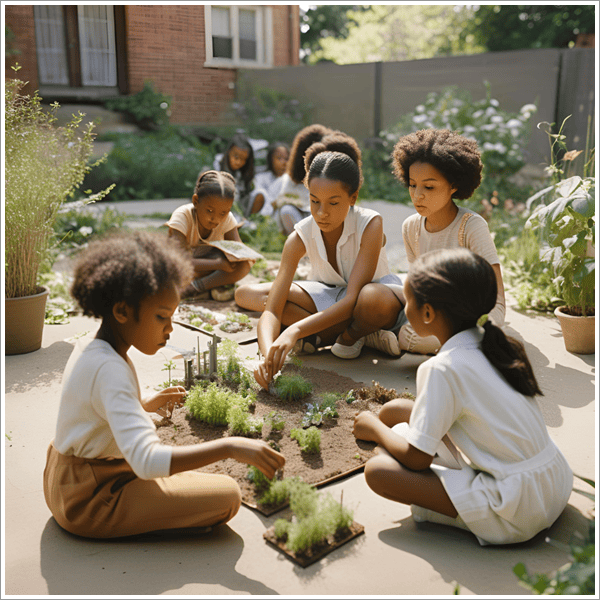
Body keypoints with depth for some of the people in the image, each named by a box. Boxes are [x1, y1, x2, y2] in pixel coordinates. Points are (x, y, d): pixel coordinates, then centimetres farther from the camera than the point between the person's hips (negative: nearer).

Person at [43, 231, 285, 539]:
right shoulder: (110, 370, -31)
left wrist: (148, 404, 13)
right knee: (227, 496, -17)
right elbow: (147, 461, -42)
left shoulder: (89, 348, 0)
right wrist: (229, 447, -44)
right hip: (89, 503, -9)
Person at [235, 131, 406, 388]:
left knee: (375, 299, -45)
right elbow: (271, 310, -25)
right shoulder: (301, 237, -20)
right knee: (246, 294, -17)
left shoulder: (370, 225, -27)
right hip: (328, 298, 5)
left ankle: (351, 335, -7)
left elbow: (351, 300, -35)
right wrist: (269, 354, -47)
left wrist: (295, 331, -48)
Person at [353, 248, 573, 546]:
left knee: (377, 470, -16)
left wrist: (375, 428, 3)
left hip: (518, 513, -8)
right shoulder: (494, 345, 3)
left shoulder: (442, 369, -21)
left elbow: (416, 458, -17)